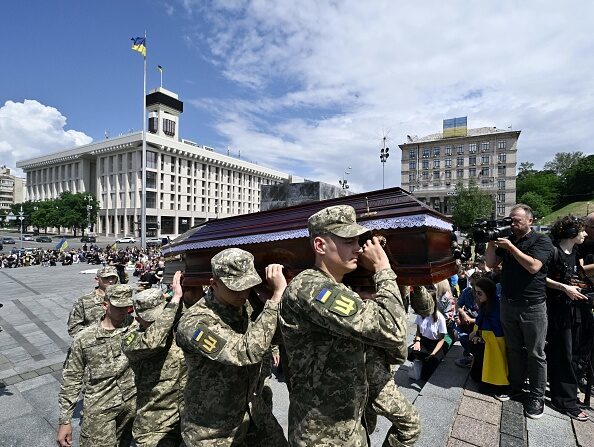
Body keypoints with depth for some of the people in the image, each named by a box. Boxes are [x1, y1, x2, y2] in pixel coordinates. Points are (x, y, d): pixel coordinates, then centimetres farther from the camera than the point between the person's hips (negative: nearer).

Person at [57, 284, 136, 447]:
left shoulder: (135, 325, -7)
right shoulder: (83, 339, -9)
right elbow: (71, 380, -2)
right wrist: (65, 421, -1)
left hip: (131, 403, 2)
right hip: (99, 409, -2)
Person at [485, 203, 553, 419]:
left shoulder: (541, 241, -6)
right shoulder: (506, 240, 8)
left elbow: (533, 266, -20)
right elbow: (491, 263, 4)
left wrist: (510, 247, -20)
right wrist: (491, 242, -6)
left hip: (532, 306, -4)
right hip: (508, 304, 5)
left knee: (535, 353, 6)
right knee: (513, 349, 15)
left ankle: (537, 396, 20)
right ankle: (515, 386, 29)